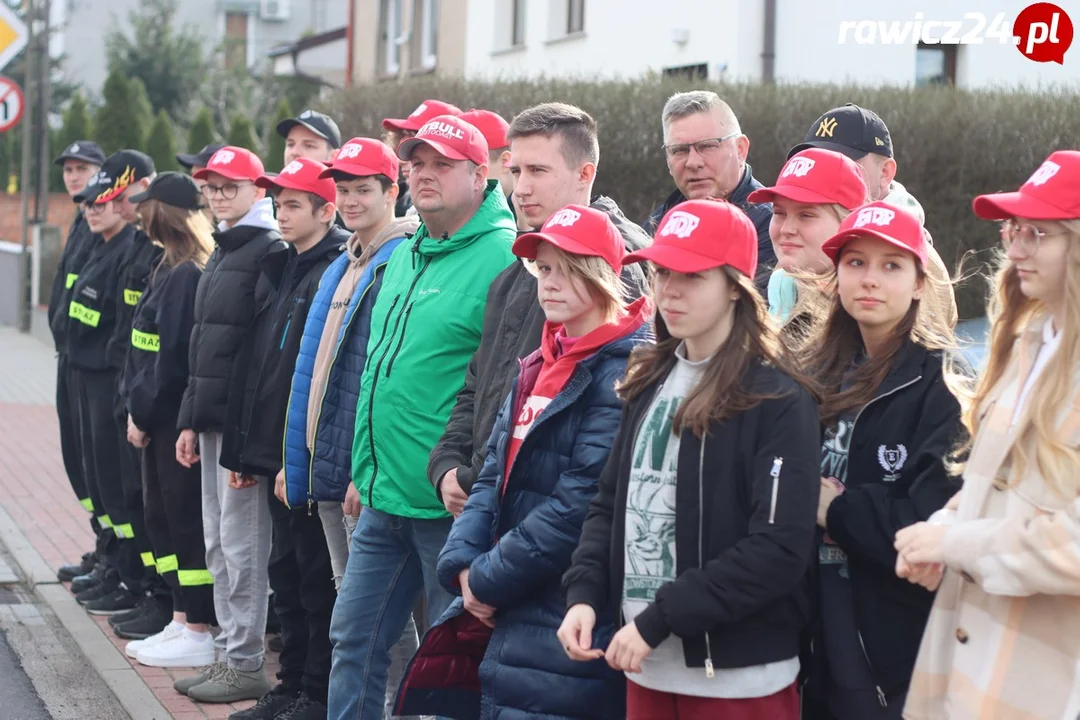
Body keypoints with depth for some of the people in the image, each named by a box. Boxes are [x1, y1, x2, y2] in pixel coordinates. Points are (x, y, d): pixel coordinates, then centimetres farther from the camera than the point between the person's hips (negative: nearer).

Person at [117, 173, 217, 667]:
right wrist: (138, 410, 10)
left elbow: (172, 357, -20)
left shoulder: (187, 274, -17)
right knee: (162, 515, 14)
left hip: (176, 419, -10)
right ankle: (181, 621, 22)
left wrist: (142, 413, -13)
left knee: (186, 519, -3)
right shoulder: (173, 269, 13)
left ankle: (198, 635, 4)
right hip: (160, 418, 10)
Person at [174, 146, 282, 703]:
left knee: (241, 542, -4)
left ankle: (245, 665, 4)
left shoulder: (270, 251, -12)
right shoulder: (222, 253, 17)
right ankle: (227, 652, 20)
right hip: (211, 417, 9)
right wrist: (190, 418, 18)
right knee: (217, 541, 12)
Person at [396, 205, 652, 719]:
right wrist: (464, 564, -3)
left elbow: (583, 501, -19)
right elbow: (495, 474, 13)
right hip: (500, 603, 8)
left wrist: (491, 580, -13)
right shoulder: (539, 366, 14)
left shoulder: (621, 373, -13)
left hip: (565, 618, -7)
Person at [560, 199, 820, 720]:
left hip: (740, 677, -6)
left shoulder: (779, 399, -11)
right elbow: (611, 503, 13)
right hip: (647, 668, 6)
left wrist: (658, 620, -19)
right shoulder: (648, 382, 10)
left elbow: (780, 548, -18)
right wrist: (584, 594, -5)